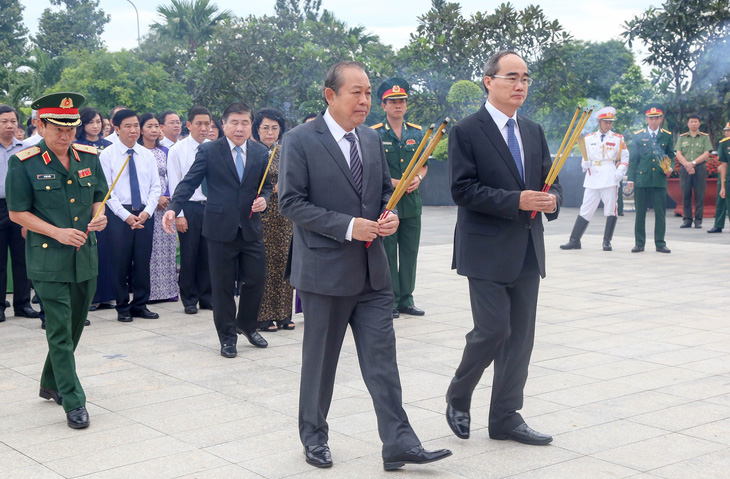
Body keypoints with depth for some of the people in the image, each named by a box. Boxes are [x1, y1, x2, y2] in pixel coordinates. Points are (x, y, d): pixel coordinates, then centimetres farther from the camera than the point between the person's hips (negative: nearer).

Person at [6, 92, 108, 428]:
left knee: (75, 326, 15)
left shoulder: (88, 158, 6)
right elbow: (17, 212, -7)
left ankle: (51, 385, 35)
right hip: (48, 260, -5)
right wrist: (58, 232, -17)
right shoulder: (24, 164, -8)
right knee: (59, 331, -6)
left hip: (85, 257, 6)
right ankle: (73, 402, -1)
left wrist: (99, 215, -5)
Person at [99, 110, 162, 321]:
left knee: (143, 262, 6)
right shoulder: (107, 155, -3)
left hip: (145, 214, 3)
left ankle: (140, 305, 17)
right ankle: (123, 308, 11)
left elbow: (155, 187, 8)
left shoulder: (147, 155, 9)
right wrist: (126, 215, -13)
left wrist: (147, 211, -7)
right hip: (119, 214, -3)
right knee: (121, 263, 0)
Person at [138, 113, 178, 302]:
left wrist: (167, 197, -5)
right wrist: (155, 198, -11)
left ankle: (167, 288, 8)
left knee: (166, 246, 2)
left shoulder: (164, 151, 13)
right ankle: (147, 291, 1)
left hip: (165, 205, 4)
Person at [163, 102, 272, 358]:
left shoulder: (260, 152, 6)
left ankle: (246, 324, 31)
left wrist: (264, 198, -8)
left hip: (251, 228, 3)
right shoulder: (209, 151, -4)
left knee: (256, 279, 7)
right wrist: (173, 208, -23)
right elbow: (189, 182, -9)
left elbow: (266, 185, 15)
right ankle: (227, 335, 20)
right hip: (221, 228, -3)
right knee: (223, 285, 6)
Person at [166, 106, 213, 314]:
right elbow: (175, 185, -3)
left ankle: (207, 297, 20)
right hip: (190, 207, -3)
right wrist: (179, 214, -9)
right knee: (189, 256, 2)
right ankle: (189, 300, 14)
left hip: (212, 207, 3)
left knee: (208, 255, 8)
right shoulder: (177, 150, -2)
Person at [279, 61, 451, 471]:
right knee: (320, 359, 9)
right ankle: (314, 437, 27)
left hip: (373, 270, 5)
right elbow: (291, 202, -13)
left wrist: (390, 215, -4)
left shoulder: (372, 139, 10)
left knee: (382, 358, 2)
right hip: (325, 271, -5)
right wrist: (347, 226, -20)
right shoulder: (301, 141, -9)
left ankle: (399, 444, 5)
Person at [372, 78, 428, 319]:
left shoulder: (416, 133, 12)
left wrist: (418, 178, -3)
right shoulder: (374, 134, -2)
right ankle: (390, 301, 8)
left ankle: (406, 299, 17)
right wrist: (390, 182, -16)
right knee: (388, 253, 0)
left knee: (410, 252, 8)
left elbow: (424, 164, 18)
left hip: (411, 202, 4)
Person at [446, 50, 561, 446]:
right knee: (493, 331, -8)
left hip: (527, 251, 7)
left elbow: (548, 182, 16)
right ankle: (457, 399, 18)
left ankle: (505, 417, 18)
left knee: (521, 336, 8)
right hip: (487, 251, -7)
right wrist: (517, 201, -21)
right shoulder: (466, 131, -6)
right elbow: (463, 189, -14)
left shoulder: (533, 132, 14)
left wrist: (550, 199, -8)